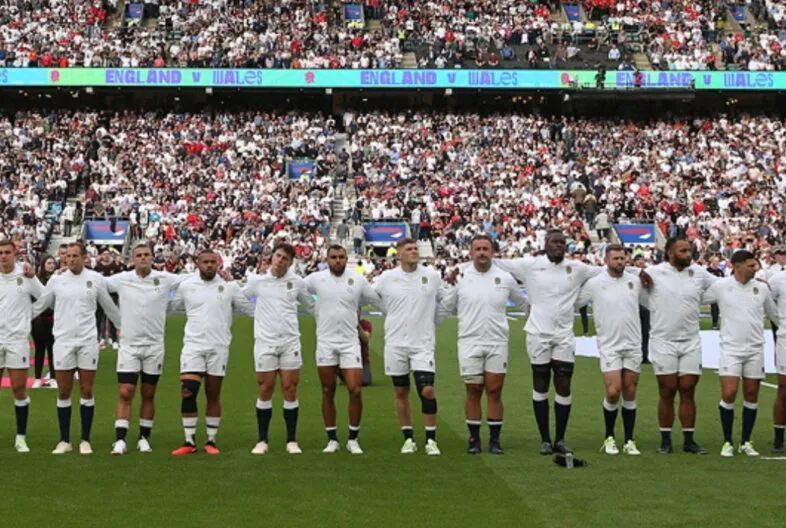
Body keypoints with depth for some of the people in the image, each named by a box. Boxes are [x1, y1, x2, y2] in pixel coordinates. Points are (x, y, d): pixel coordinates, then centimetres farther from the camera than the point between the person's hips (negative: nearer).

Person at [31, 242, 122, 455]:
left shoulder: (96, 279, 1)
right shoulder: (56, 280, 3)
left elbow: (110, 308, 11)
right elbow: (39, 306, 10)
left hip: (88, 342, -1)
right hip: (63, 341, 1)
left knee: (87, 392, 1)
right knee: (63, 393, 3)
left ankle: (85, 441, 10)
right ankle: (64, 441, 12)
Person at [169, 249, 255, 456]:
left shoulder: (229, 286, 2)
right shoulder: (186, 286, 4)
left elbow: (249, 308, 7)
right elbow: (168, 307, 14)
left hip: (219, 347, 0)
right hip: (193, 346, 0)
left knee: (213, 395, 6)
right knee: (187, 392, -8)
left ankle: (211, 441, 15)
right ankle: (190, 441, 2)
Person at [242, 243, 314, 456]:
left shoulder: (297, 282, 5)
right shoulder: (257, 281, 4)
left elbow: (310, 306, 18)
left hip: (290, 342, 1)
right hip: (265, 342, 0)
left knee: (290, 390, 0)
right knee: (265, 391, 2)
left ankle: (292, 440, 8)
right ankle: (262, 441, 10)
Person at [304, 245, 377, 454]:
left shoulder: (358, 280, 1)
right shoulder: (316, 278, 0)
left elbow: (377, 300, 14)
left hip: (350, 342, 0)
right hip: (325, 342, 0)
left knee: (355, 390, -7)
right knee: (328, 392, 5)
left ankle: (353, 439, 6)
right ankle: (332, 439, 15)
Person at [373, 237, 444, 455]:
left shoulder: (432, 276, 0)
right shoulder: (386, 278, 0)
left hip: (423, 343, -1)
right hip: (395, 343, 1)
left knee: (427, 390, -11)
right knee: (401, 392, 6)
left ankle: (431, 440, 0)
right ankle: (408, 438, 17)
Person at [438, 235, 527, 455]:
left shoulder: (505, 278, 5)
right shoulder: (460, 278, 3)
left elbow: (523, 302, 19)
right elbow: (444, 308, 11)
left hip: (497, 343, 1)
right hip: (469, 342, 0)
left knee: (494, 392, 1)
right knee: (473, 392, 2)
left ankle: (495, 440, 9)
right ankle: (474, 439, 11)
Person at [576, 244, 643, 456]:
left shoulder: (635, 281, 6)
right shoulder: (594, 283, -4)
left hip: (633, 345, 3)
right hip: (609, 345, -3)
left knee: (630, 394, 6)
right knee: (613, 392, -11)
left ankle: (629, 441, 14)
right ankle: (609, 437, 8)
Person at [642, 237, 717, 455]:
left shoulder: (699, 273, 5)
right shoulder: (653, 273, -5)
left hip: (691, 342, 3)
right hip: (663, 341, -3)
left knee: (688, 391, 5)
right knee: (667, 393, 2)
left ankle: (689, 440, 12)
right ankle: (665, 440, 10)